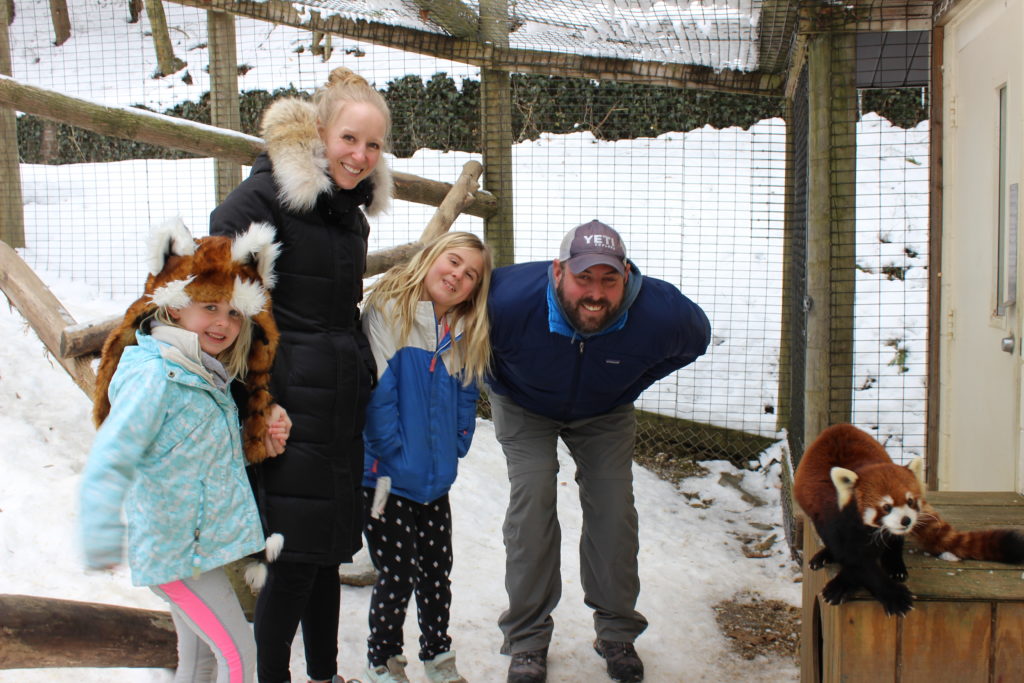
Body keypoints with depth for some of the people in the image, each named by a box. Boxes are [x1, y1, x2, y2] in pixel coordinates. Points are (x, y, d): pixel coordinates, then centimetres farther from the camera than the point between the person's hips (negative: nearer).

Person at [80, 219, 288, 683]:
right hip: (176, 549, -9)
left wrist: (258, 438, 4)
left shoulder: (212, 375, 9)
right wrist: (102, 538, -35)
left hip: (203, 544, 9)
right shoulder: (153, 374, -19)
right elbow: (110, 460, -26)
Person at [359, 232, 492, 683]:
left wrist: (452, 452, 5)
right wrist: (391, 457, -17)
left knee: (436, 574, 15)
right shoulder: (387, 311, -12)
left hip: (435, 481, 6)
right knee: (397, 576, 2)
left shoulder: (463, 336, 8)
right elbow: (377, 391, -17)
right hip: (389, 478, -6)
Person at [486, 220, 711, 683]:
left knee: (614, 508, -7)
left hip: (606, 412, 2)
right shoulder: (509, 301, -39)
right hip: (525, 408, -1)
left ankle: (617, 633, 14)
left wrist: (635, 381, -2)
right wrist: (500, 381, -9)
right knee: (531, 503, -15)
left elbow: (696, 336, -6)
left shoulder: (661, 312, -32)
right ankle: (527, 640, 0)